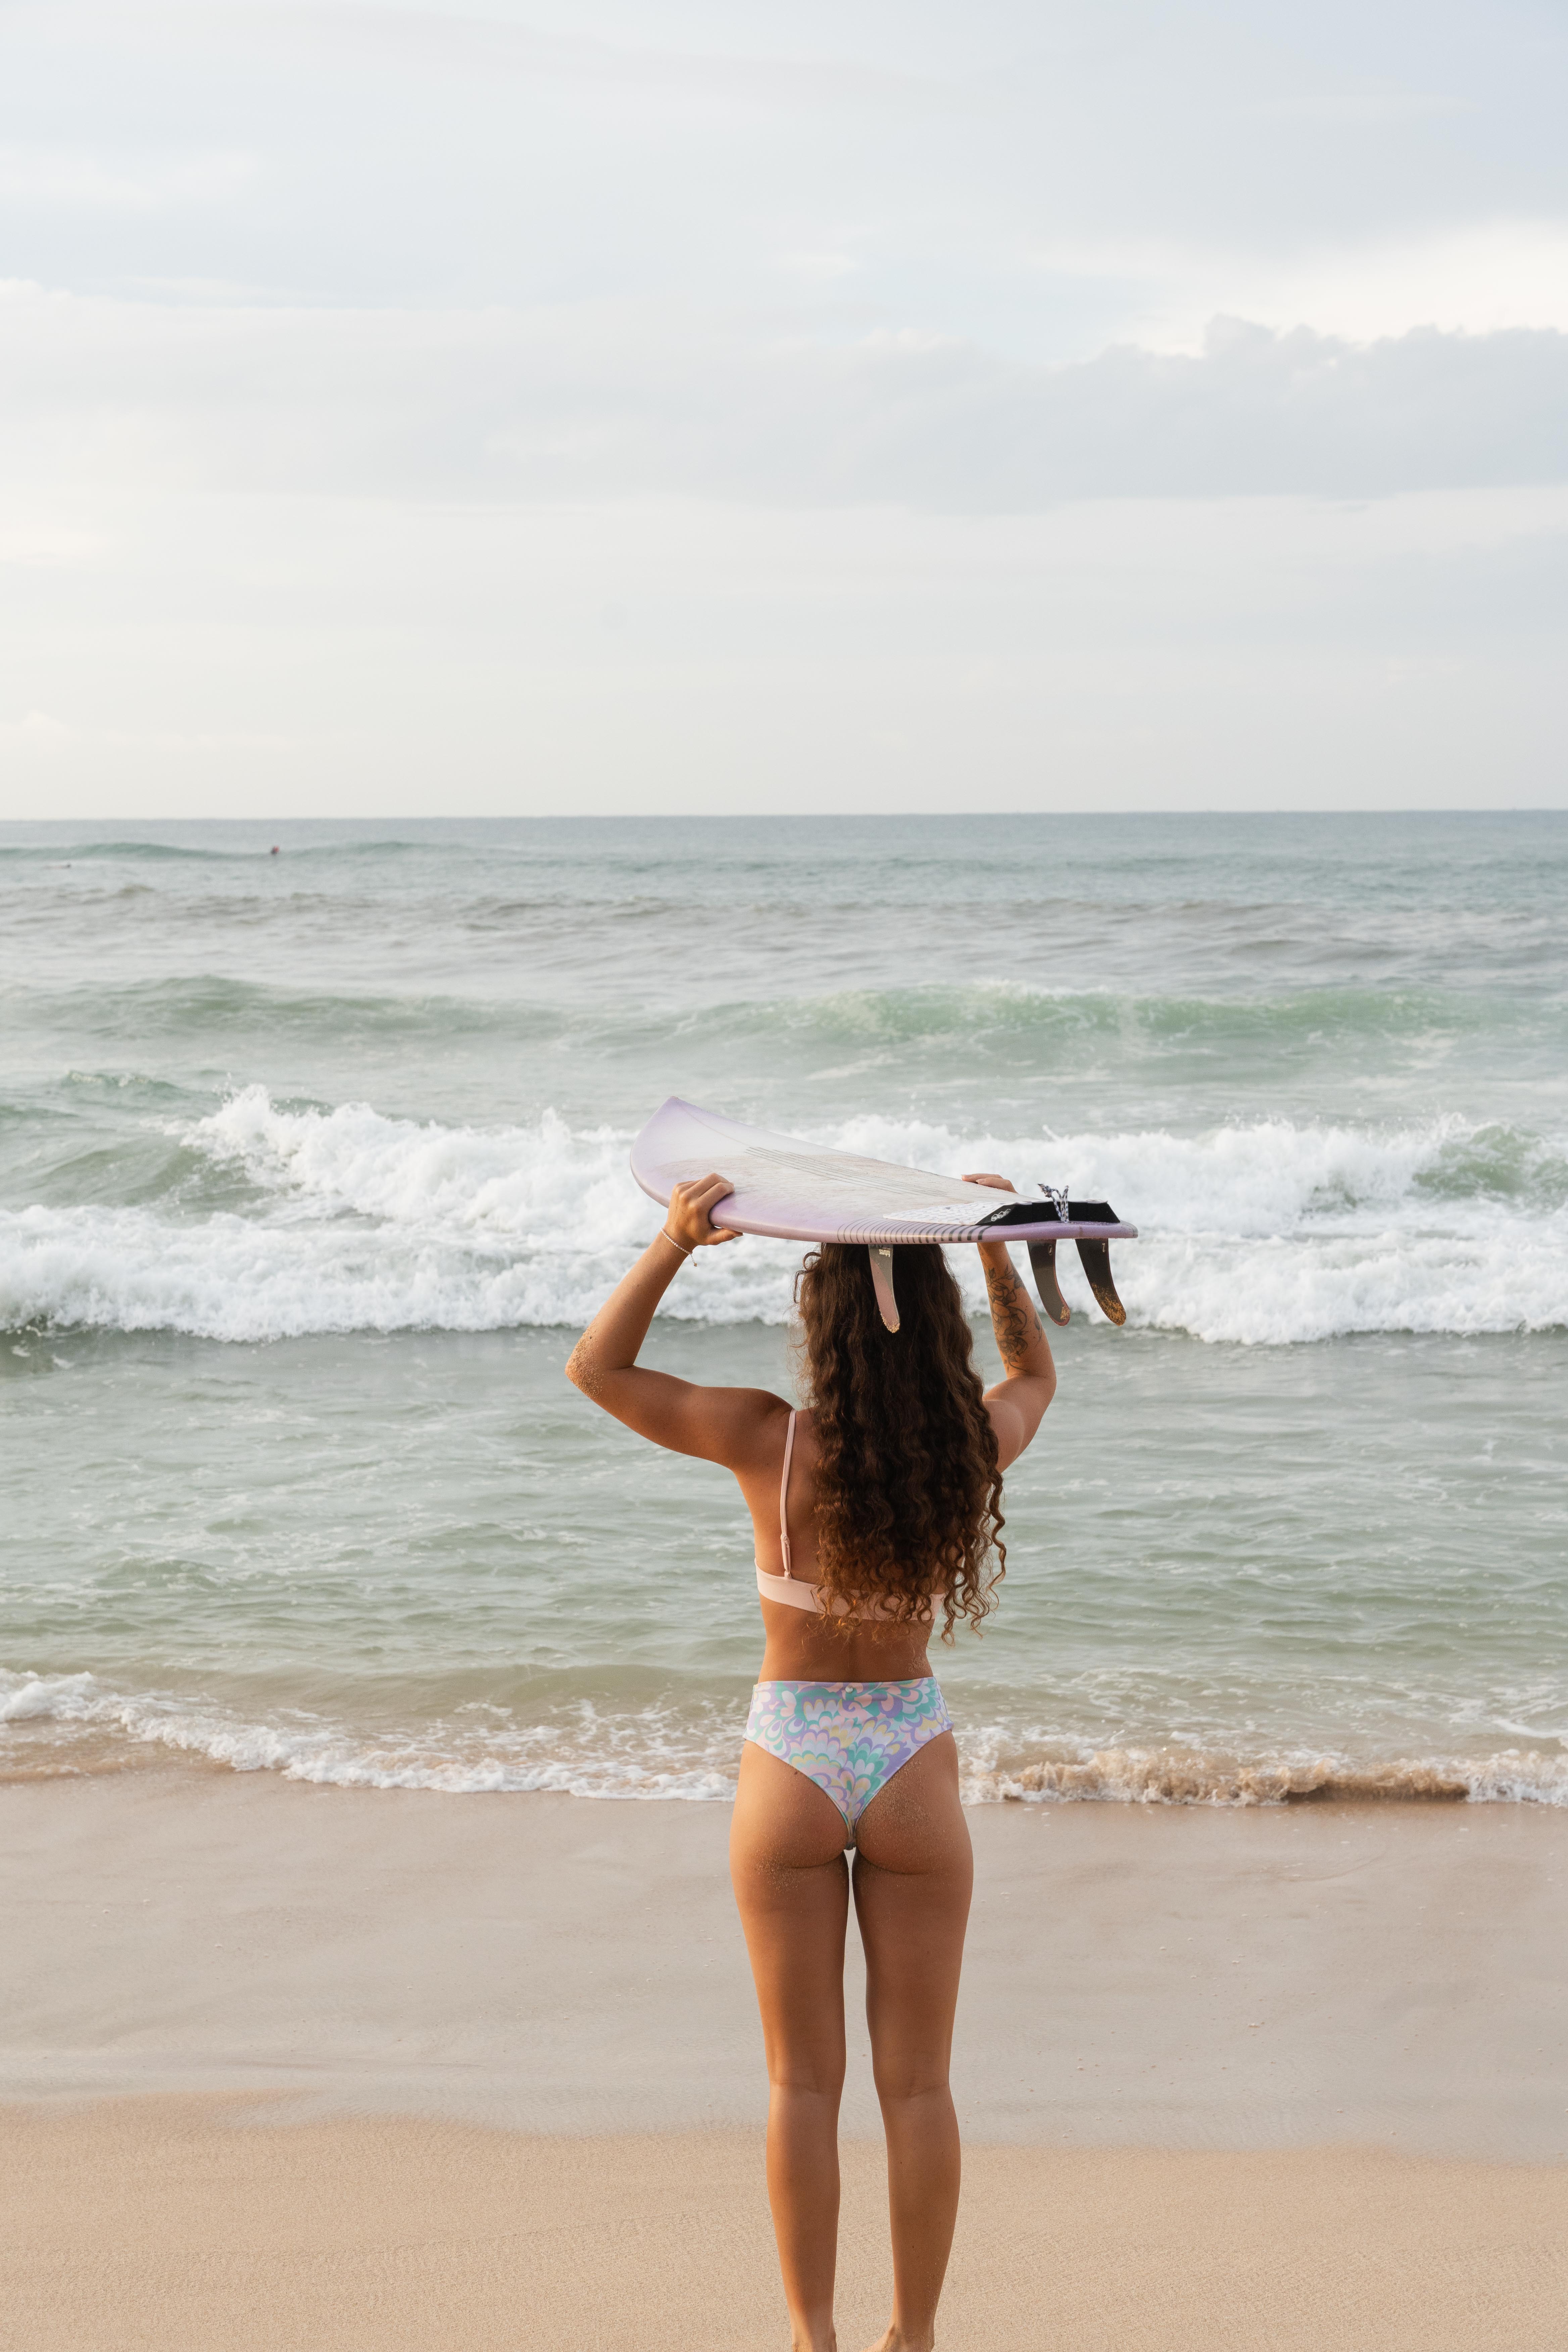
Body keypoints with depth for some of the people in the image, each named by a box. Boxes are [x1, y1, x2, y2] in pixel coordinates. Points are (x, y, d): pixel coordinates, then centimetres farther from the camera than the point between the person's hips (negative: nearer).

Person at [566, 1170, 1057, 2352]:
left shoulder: (772, 1443, -17)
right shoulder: (972, 1447, -10)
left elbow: (596, 1369, -6)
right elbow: (1036, 1373, 15)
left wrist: (671, 1247, -14)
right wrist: (996, 1246, 12)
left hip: (793, 1769, -1)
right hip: (915, 1765, 2)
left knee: (805, 2084, 9)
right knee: (917, 2084, 11)